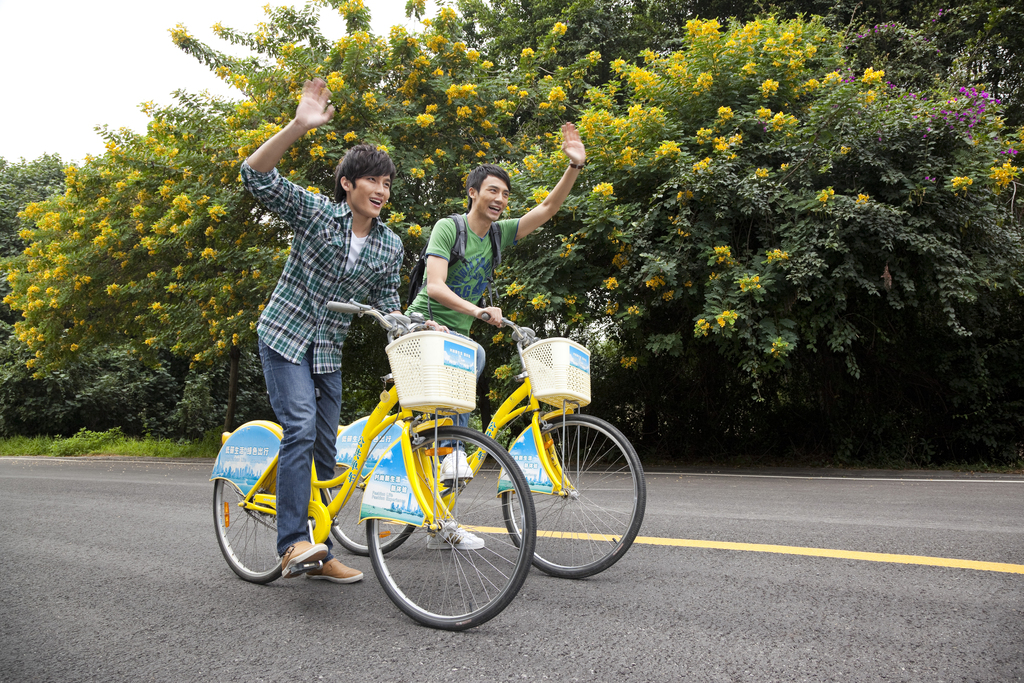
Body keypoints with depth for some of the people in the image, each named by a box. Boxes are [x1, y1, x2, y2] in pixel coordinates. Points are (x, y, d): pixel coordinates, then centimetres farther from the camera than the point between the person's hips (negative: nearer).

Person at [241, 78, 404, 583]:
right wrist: (299, 127, -34)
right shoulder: (316, 212, -9)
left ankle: (318, 554, 14)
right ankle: (293, 545, -19)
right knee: (301, 429, -23)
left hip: (329, 350, 5)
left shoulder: (390, 246, 3)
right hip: (285, 336, -5)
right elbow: (256, 176, -21)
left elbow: (388, 310, 6)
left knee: (326, 448, 5)